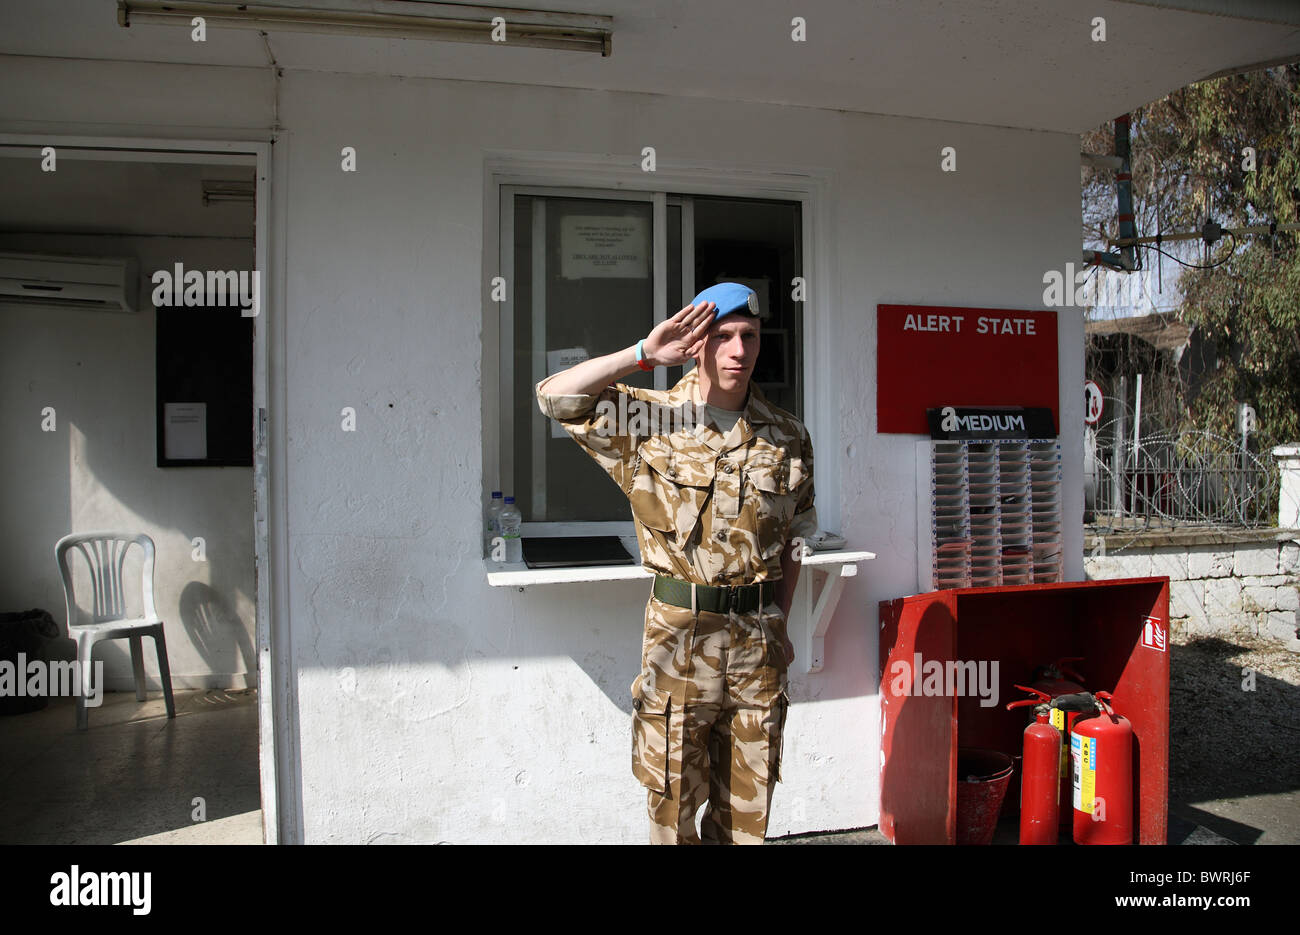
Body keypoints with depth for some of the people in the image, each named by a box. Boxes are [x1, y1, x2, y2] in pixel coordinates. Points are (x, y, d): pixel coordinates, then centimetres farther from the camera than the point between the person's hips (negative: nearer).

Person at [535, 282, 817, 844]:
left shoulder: (788, 436, 5)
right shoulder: (652, 418, -3)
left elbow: (792, 538, 13)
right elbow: (556, 396, -13)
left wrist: (779, 624, 10)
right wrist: (645, 354, -17)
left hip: (758, 635, 3)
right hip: (679, 632, -2)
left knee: (747, 805, 15)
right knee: (674, 800, 11)